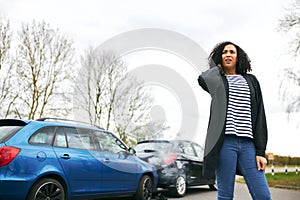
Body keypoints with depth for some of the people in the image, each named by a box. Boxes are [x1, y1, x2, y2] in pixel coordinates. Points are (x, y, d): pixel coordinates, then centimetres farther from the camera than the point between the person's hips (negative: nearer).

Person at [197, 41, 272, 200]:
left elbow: (259, 116, 11)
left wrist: (261, 151, 2)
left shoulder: (251, 81, 17)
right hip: (225, 142, -2)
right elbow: (203, 79, -15)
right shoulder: (216, 80, 12)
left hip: (247, 144, 3)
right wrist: (218, 68, 9)